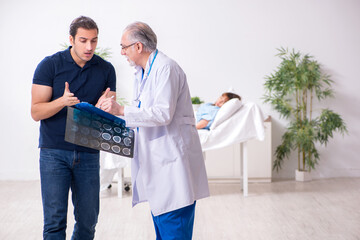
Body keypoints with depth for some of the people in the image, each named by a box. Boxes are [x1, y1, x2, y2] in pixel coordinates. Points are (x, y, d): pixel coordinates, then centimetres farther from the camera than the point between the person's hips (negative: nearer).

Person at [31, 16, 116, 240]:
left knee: (88, 220, 7)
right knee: (55, 220, -5)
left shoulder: (106, 70, 4)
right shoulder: (50, 65, -3)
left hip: (88, 152, 3)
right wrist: (63, 101, -26)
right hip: (54, 151, -2)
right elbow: (36, 112, -7)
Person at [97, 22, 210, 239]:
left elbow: (163, 113, -23)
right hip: (156, 160, 10)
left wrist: (122, 110, -20)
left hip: (173, 161, -10)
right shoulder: (142, 73, 18)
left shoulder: (166, 68, -14)